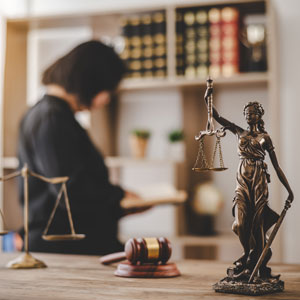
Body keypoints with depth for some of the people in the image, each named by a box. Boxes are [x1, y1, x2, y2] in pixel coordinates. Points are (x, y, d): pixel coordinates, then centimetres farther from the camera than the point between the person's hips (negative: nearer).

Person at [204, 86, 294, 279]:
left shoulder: (265, 137, 5)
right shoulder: (240, 132, 14)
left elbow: (276, 166, 4)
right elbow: (217, 117, 8)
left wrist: (289, 190, 0)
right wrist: (207, 99, -7)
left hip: (259, 181, -3)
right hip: (242, 180, 3)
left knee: (257, 223, -4)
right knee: (241, 223, -5)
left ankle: (259, 266, 6)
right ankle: (252, 259, 17)